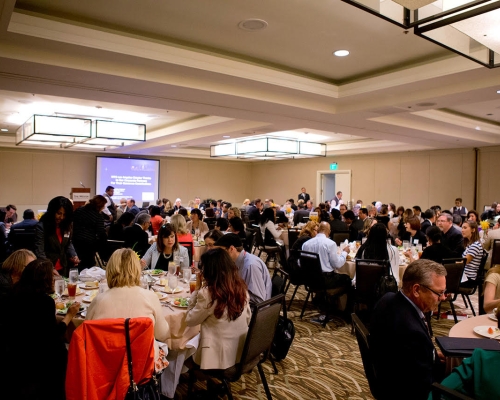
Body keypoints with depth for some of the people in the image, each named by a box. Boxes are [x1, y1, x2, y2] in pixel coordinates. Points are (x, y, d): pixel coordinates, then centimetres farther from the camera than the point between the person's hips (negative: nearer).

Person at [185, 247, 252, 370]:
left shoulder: (208, 293, -23)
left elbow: (190, 321, -9)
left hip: (219, 355, -6)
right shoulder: (241, 286, -4)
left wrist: (195, 293, -5)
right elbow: (248, 319, 7)